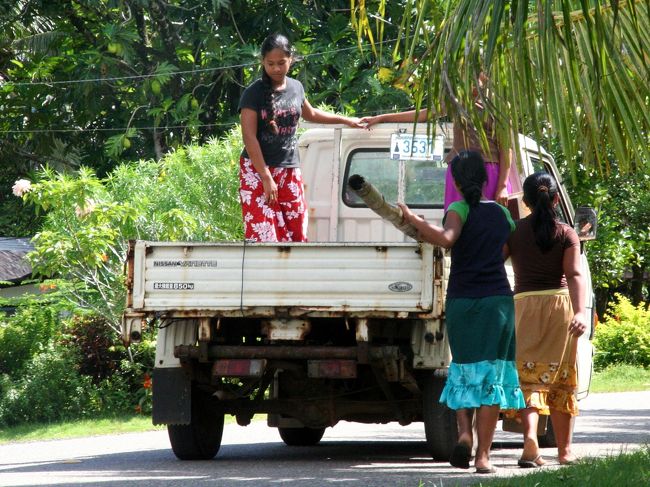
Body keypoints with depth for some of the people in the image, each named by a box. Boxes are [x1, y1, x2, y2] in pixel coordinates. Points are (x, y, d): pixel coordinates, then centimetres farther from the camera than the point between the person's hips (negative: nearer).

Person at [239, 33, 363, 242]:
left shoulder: (296, 87, 8)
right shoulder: (254, 93, -9)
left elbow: (310, 114, 30)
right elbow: (249, 136, -14)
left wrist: (346, 120, 36)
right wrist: (266, 177, -18)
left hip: (290, 171, 6)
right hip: (257, 170, -6)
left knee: (296, 235, 3)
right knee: (262, 235, -14)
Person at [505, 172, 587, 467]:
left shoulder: (513, 232, 1)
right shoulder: (566, 234, 0)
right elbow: (574, 274, -11)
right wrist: (580, 311, -18)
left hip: (524, 303, 0)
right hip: (560, 302, 0)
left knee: (529, 377, -2)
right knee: (561, 379, 11)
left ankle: (530, 435, -27)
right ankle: (564, 451, 18)